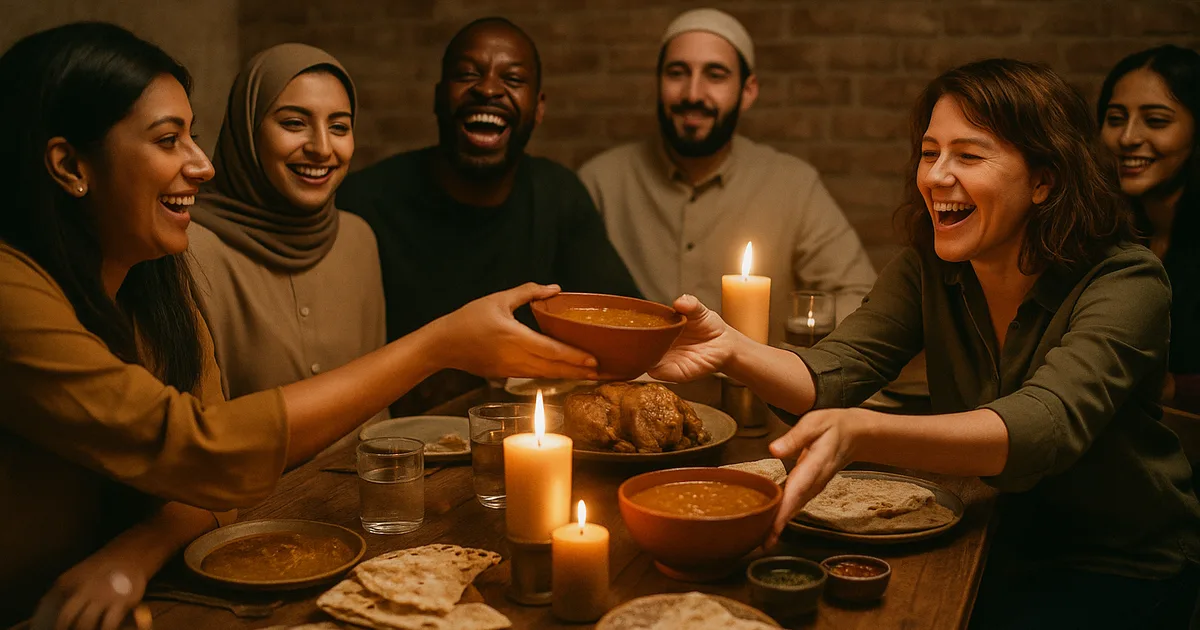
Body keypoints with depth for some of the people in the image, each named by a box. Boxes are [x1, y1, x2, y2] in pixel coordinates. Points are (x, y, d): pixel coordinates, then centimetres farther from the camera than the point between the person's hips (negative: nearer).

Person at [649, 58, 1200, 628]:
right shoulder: (927, 269, -4)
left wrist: (860, 433, -56)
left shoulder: (1127, 285, -21)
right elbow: (830, 373, -18)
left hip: (1126, 570, -4)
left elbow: (1046, 426, -39)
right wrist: (731, 350, -41)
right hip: (996, 543, 4)